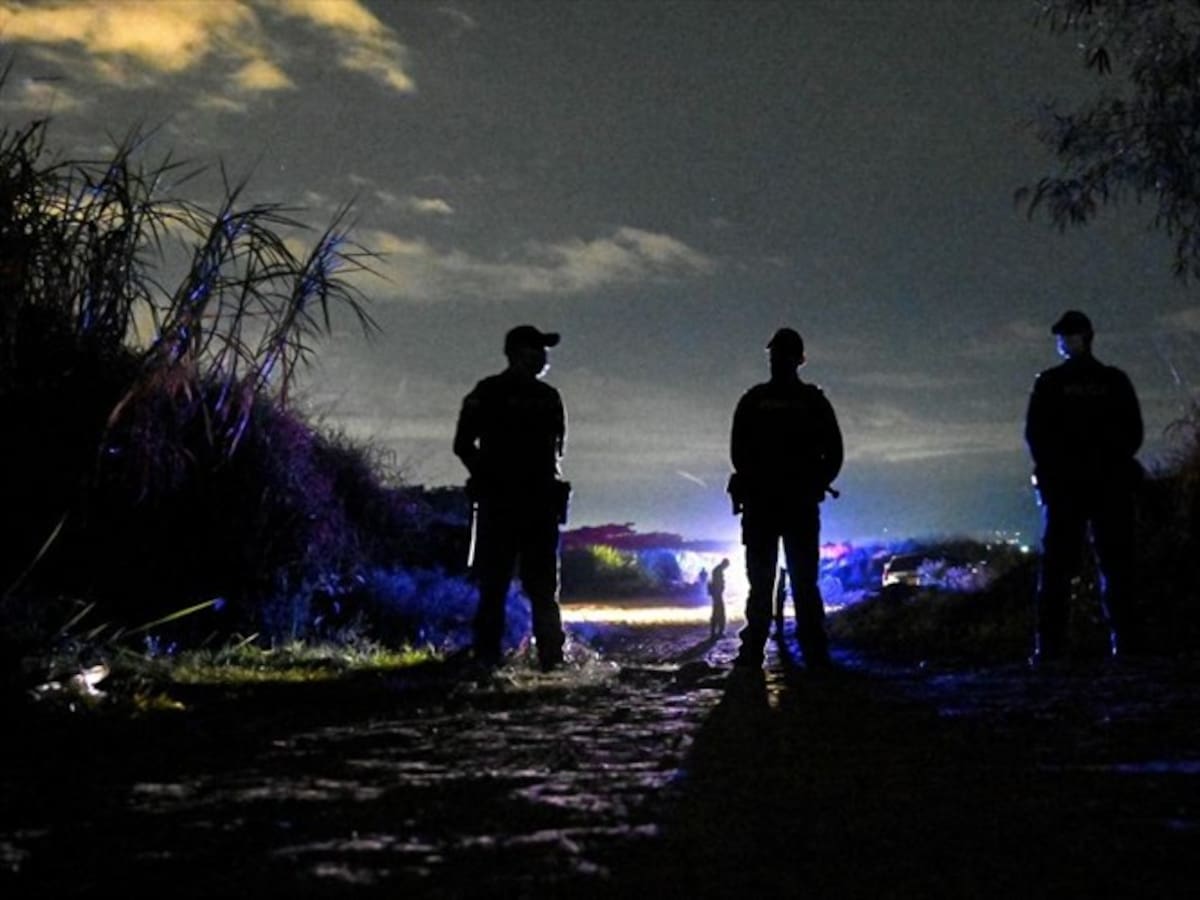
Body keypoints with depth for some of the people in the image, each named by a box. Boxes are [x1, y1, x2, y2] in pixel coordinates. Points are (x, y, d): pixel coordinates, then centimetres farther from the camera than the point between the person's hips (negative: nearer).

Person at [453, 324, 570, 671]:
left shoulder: (548, 397, 15)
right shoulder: (489, 393, -1)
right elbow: (464, 444, -1)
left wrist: (548, 480, 6)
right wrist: (488, 478, -5)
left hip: (540, 503, 5)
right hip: (499, 503, -5)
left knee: (543, 583, 4)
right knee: (494, 581, -4)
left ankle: (552, 655, 5)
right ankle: (486, 655, -1)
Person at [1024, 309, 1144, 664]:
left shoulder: (1049, 383, 0)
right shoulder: (1116, 381, 4)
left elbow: (1035, 435, 0)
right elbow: (1134, 433, 6)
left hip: (1064, 483, -1)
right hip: (1112, 482, 1)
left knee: (1057, 566, 0)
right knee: (1116, 564, 3)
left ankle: (1049, 646, -6)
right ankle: (1125, 643, -3)